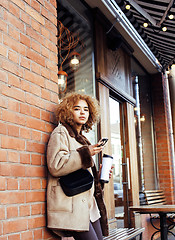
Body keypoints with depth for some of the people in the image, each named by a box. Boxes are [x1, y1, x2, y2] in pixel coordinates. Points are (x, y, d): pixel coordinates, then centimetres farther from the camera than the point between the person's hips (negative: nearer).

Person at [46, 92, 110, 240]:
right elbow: (55, 166, -17)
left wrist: (99, 175, 12)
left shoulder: (81, 138, 25)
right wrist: (86, 154, -15)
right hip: (72, 207, -8)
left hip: (90, 205, 9)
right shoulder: (61, 132, -1)